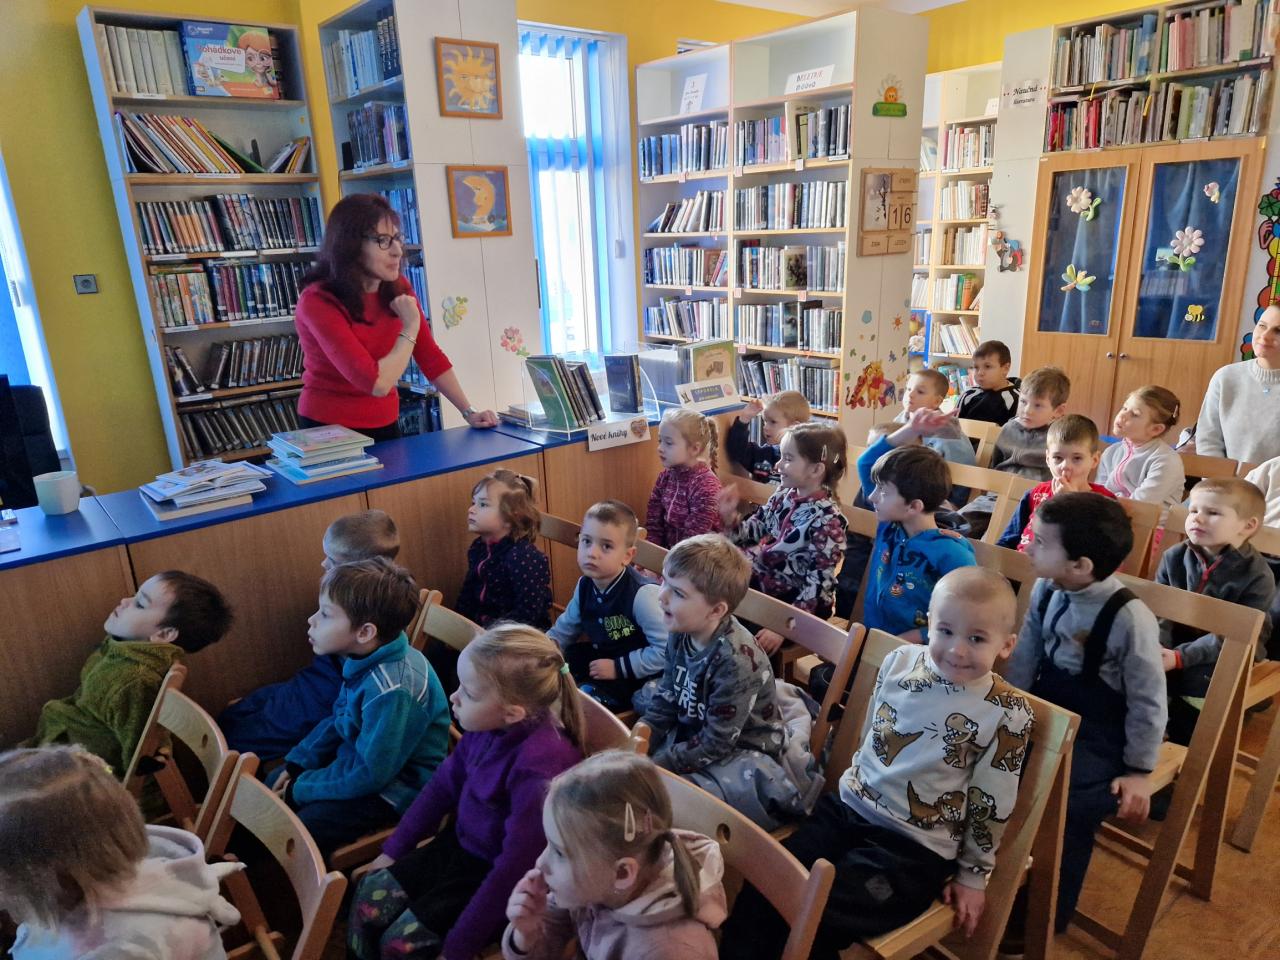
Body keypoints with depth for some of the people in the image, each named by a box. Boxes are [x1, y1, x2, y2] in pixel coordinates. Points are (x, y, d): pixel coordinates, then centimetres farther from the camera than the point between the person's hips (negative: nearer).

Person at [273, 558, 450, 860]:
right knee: (272, 788, 15)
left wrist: (301, 789, -15)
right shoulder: (364, 657, -7)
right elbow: (338, 719, 10)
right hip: (358, 760, 9)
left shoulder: (392, 691, -34)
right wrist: (296, 764, 3)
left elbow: (368, 774, -27)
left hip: (390, 787, -9)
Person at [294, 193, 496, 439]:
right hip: (328, 430, -5)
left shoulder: (398, 288, -3)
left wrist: (469, 412, -4)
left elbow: (431, 357, 2)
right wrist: (410, 328, -17)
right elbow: (377, 383, -27)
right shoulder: (317, 301, -21)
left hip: (386, 425, 5)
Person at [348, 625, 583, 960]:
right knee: (369, 898, 1)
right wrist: (394, 849, 10)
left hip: (499, 876, -6)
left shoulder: (539, 766, -34)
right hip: (460, 845, 7)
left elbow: (517, 865, -27)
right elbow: (444, 785, 5)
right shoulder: (487, 725, -12)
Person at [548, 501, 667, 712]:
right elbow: (563, 630, 11)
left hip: (637, 676, -7)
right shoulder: (585, 586, -4)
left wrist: (618, 667, -25)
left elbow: (668, 651, -29)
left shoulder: (642, 594, -28)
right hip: (600, 659, 8)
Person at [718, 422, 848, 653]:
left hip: (797, 603, -6)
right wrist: (729, 515, -10)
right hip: (762, 585, 7)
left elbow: (818, 584, -23)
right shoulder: (783, 497, 0)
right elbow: (752, 534, 10)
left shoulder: (827, 521, -20)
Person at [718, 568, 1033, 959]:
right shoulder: (899, 662, -2)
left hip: (914, 847, -4)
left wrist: (973, 874, 5)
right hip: (847, 807, 5)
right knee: (762, 888, -8)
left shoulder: (1007, 714, -13)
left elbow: (992, 803, -3)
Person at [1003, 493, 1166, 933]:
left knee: (1062, 807, -23)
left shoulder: (1130, 618, -24)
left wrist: (1139, 770, -9)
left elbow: (1148, 702, -14)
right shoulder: (1045, 591, -7)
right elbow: (1024, 661, 2)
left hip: (1098, 737, -6)